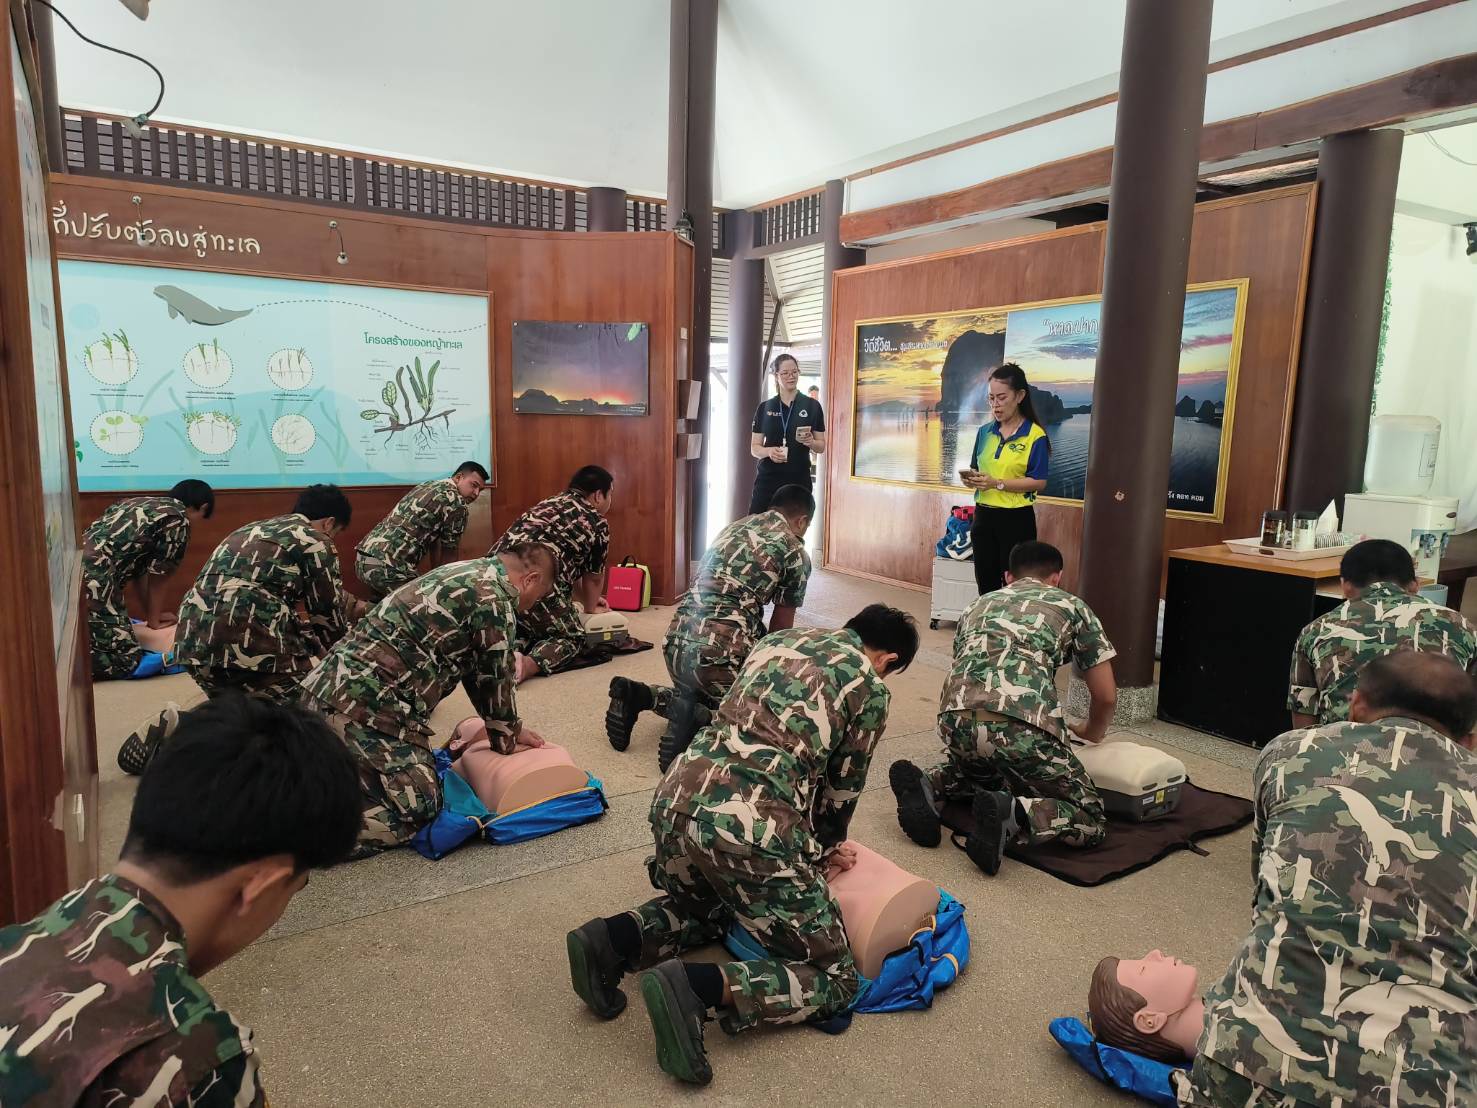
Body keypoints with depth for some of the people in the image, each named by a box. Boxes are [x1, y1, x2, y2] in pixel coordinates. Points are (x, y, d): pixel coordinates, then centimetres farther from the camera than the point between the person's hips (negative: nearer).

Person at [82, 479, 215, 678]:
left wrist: (152, 614, 35)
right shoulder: (178, 520, 1)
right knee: (126, 660, -9)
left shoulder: (141, 504, 26)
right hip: (92, 577, -9)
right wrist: (153, 621, 21)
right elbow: (157, 579, 7)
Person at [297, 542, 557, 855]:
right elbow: (496, 677, 1)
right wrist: (508, 735, 18)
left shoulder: (464, 572, 20)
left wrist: (506, 728, 32)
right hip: (367, 707, -10)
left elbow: (476, 668, 27)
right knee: (418, 810, -5)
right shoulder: (495, 597, -10)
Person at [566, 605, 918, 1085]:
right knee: (834, 977, 10)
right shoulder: (869, 688, 6)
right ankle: (699, 985, -11)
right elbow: (843, 787, 14)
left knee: (703, 904, 37)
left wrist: (813, 844, 36)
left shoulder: (780, 638, 22)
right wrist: (824, 850, 35)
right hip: (750, 825, -7)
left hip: (678, 795, 7)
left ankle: (611, 939, 11)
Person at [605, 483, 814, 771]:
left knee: (697, 695, 31)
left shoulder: (734, 527, 21)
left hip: (675, 642, 7)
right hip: (723, 650, -7)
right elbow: (781, 628, 10)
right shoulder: (796, 553, 3)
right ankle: (696, 719, -13)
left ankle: (637, 696, 6)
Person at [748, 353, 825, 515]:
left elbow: (822, 447, 7)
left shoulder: (812, 406, 4)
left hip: (799, 479, -1)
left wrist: (810, 442, -15)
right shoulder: (764, 408, 7)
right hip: (767, 479, 1)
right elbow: (754, 448, 8)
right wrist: (769, 451, -14)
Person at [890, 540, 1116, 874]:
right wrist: (1092, 733, 47)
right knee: (1091, 823, 14)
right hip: (1023, 724, -4)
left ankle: (930, 788, 6)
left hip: (955, 718, 4)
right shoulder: (1071, 605, 25)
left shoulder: (979, 604, 34)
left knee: (979, 769, 38)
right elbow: (1106, 696, 24)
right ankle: (1012, 814, -15)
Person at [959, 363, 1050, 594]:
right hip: (983, 516, 6)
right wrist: (971, 478, -8)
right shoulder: (984, 432, 6)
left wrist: (997, 483, -22)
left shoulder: (1035, 435, -10)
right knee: (985, 584, 14)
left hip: (1016, 519, -5)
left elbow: (1039, 482, -14)